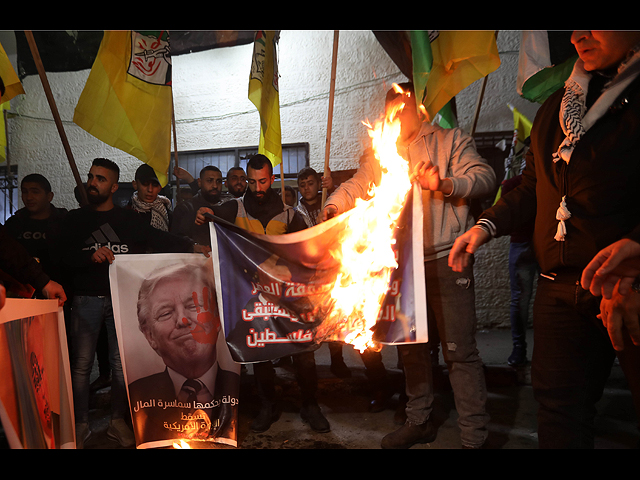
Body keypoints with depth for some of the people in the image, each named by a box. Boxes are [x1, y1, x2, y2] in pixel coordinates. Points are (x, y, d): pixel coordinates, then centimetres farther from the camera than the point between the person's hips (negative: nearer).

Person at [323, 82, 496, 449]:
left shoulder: (451, 140, 5)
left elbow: (484, 177, -7)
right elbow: (356, 186, 8)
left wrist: (444, 184, -26)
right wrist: (333, 207, -12)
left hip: (445, 261, -5)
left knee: (460, 350, -5)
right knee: (410, 345, 15)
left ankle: (474, 436, 7)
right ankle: (420, 421, 32)